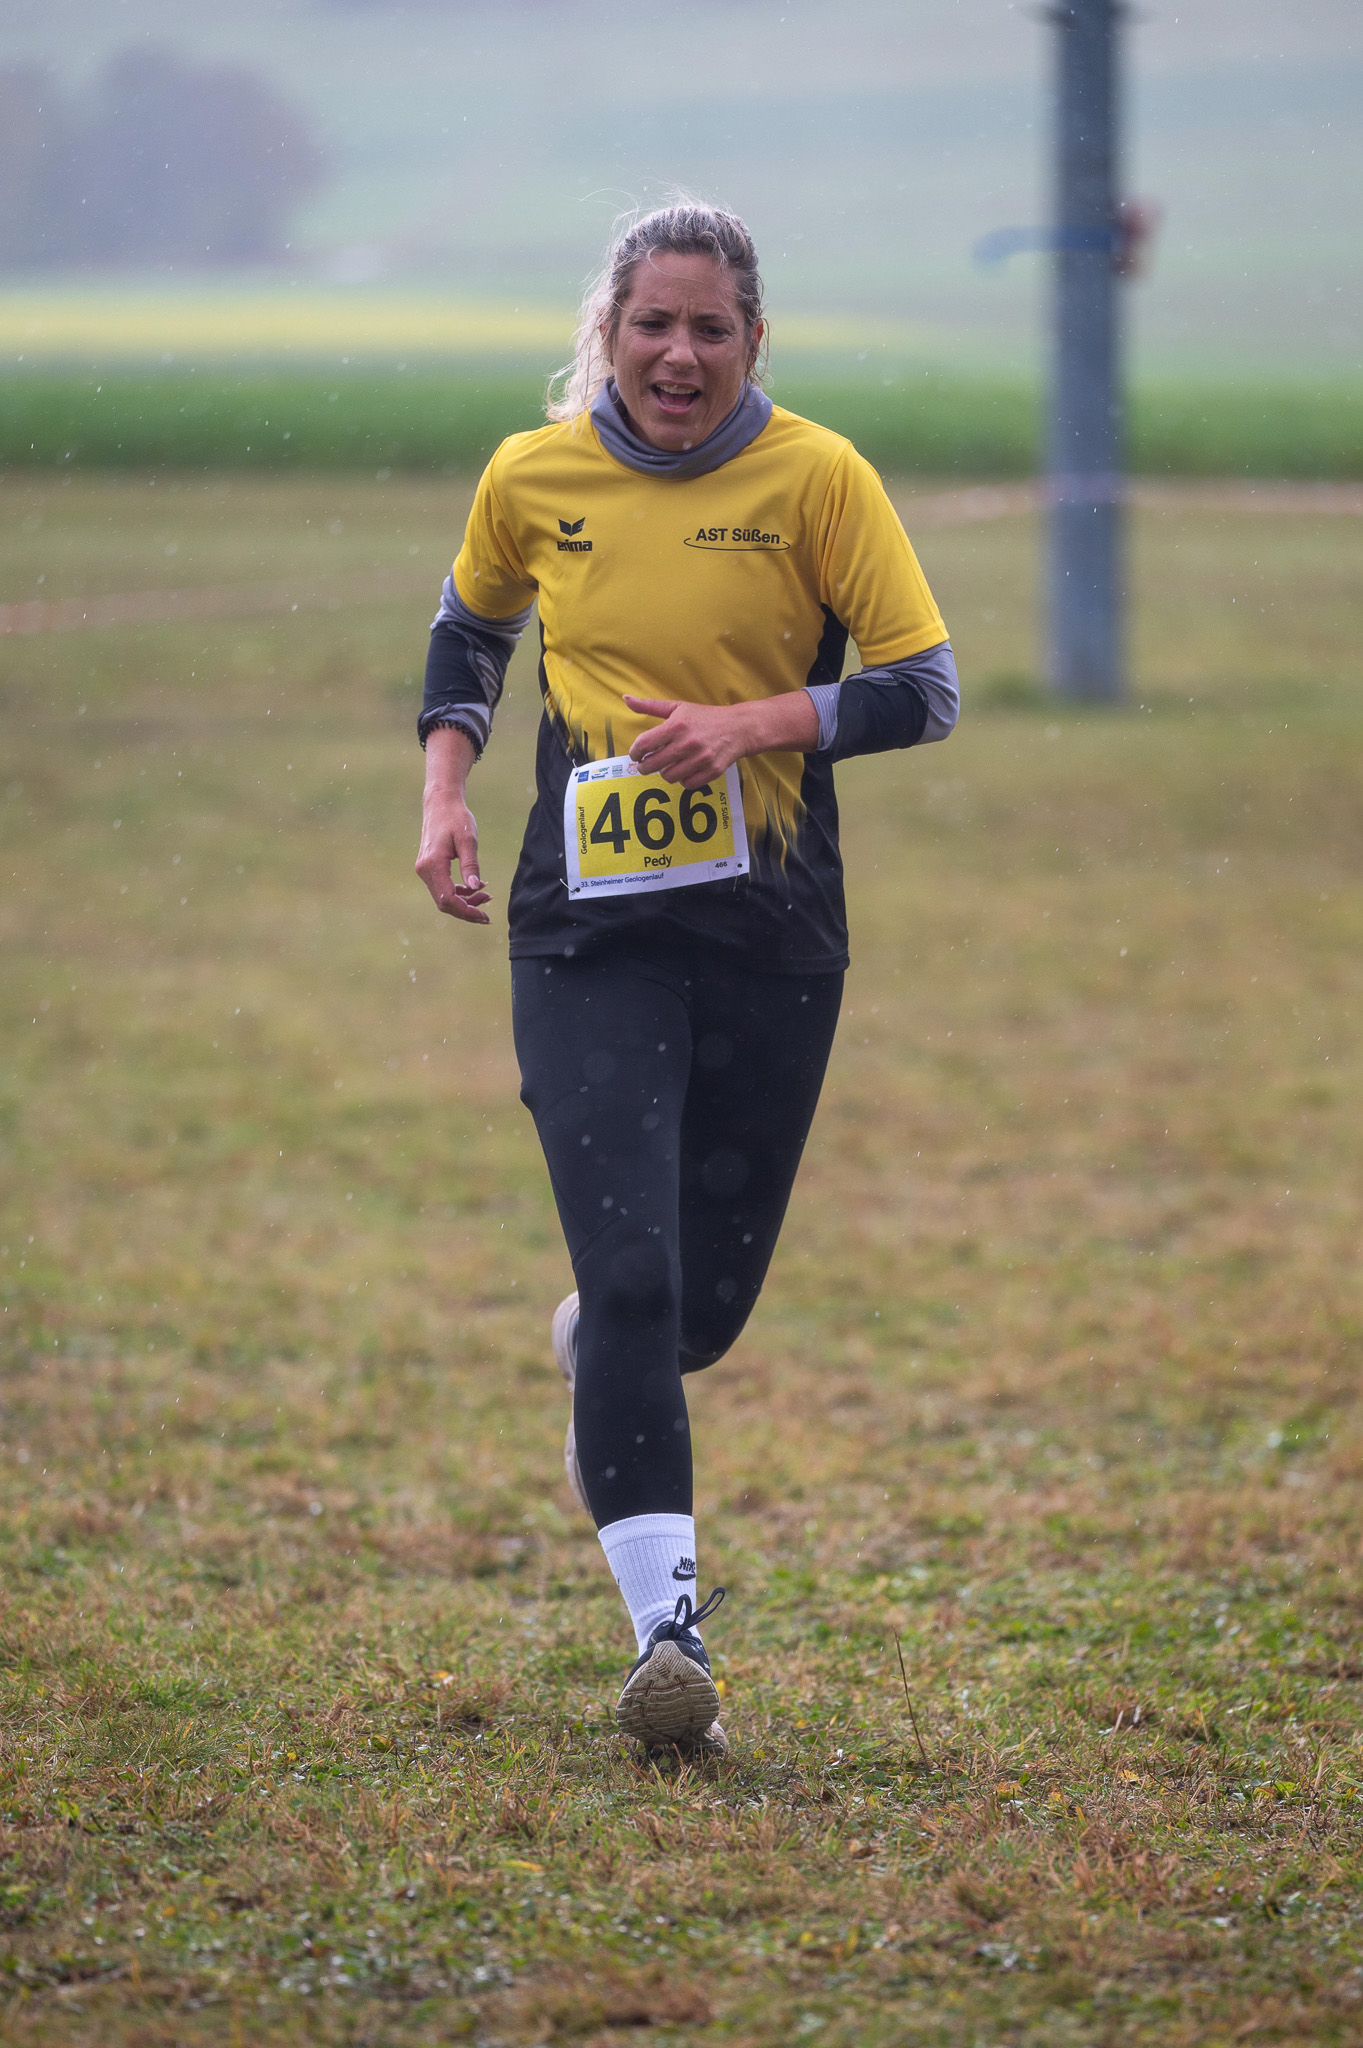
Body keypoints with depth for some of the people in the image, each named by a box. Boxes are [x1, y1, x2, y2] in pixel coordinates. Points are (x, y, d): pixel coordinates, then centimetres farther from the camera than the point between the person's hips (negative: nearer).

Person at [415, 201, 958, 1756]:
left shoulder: (815, 477, -5)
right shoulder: (532, 478, 1)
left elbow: (926, 688, -6)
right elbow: (471, 624, 21)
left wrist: (753, 721, -19)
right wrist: (446, 788, 7)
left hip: (771, 930, 0)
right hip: (588, 929, 0)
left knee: (708, 1295, 10)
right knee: (630, 1266, -15)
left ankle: (594, 1352, 47)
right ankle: (667, 1626, -16)